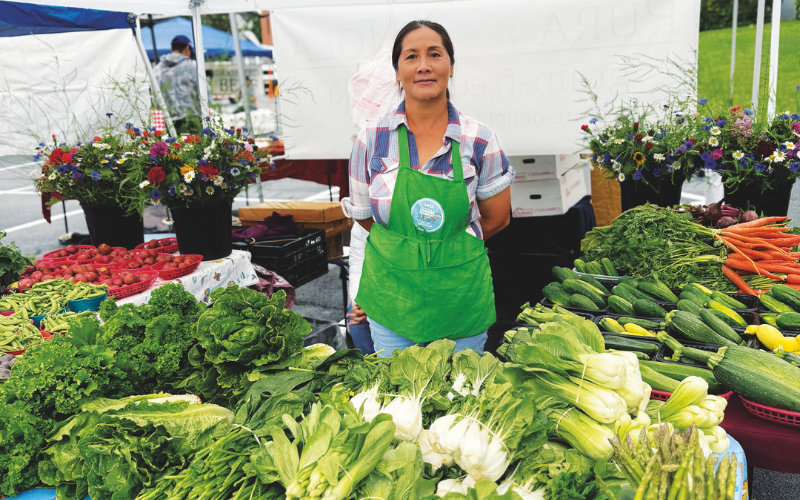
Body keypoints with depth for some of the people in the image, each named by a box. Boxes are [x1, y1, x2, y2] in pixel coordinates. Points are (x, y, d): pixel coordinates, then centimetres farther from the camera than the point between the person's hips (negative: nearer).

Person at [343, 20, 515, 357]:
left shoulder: (479, 140, -6)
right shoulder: (371, 140, -5)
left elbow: (497, 219, 2)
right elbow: (364, 217, 6)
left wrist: (448, 247, 6)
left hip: (462, 302, 0)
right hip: (391, 301, 1)